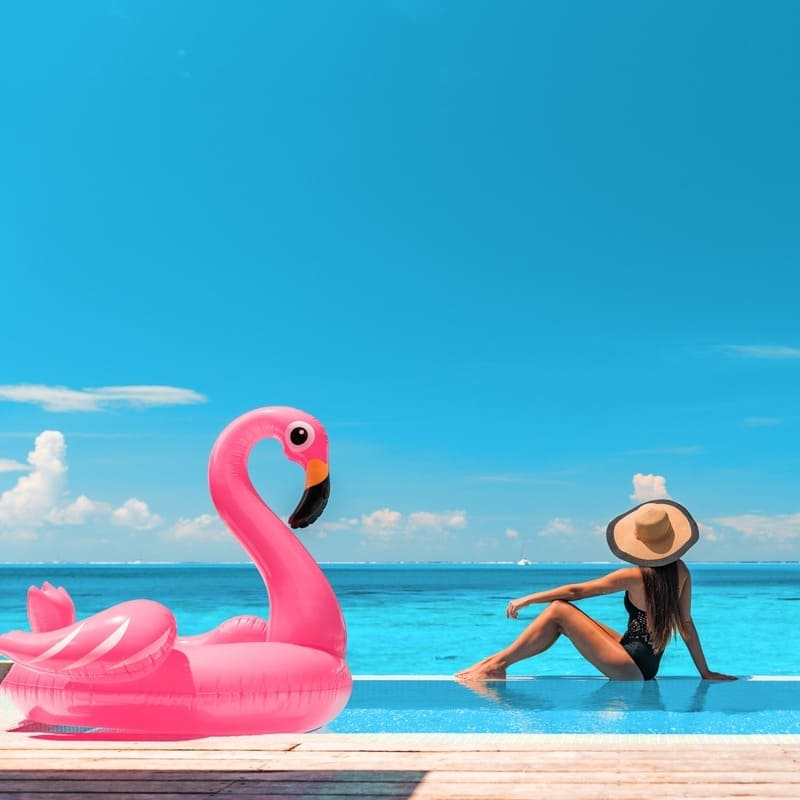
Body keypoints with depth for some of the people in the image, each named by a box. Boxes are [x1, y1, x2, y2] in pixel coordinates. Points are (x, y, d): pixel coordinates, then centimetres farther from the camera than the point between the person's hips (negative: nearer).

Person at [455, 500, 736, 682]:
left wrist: (527, 599, -3)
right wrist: (705, 672, 13)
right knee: (559, 614, 7)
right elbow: (686, 624, 4)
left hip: (632, 670, -8)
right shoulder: (681, 572, 1)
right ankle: (499, 660, 6)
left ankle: (500, 662, -5)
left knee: (560, 610, -10)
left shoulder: (636, 577, -17)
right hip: (646, 663, 8)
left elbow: (576, 590, -11)